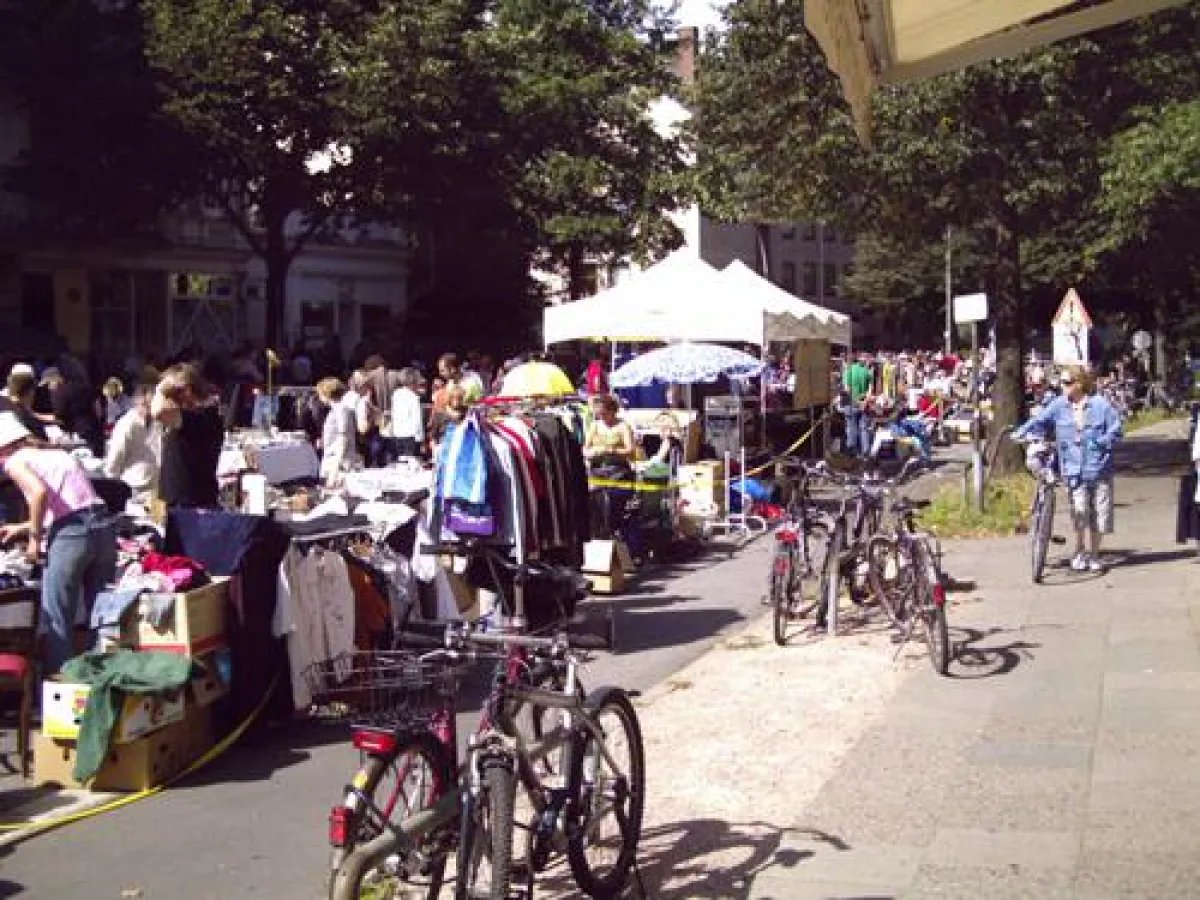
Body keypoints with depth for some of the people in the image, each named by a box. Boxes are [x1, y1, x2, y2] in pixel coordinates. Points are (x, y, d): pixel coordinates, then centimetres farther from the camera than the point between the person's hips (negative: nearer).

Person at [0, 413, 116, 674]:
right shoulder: (53, 453, 25)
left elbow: (40, 492, -16)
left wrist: (34, 536, -5)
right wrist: (22, 527, 36)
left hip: (72, 532, -7)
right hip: (103, 523, 7)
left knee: (55, 617, 4)